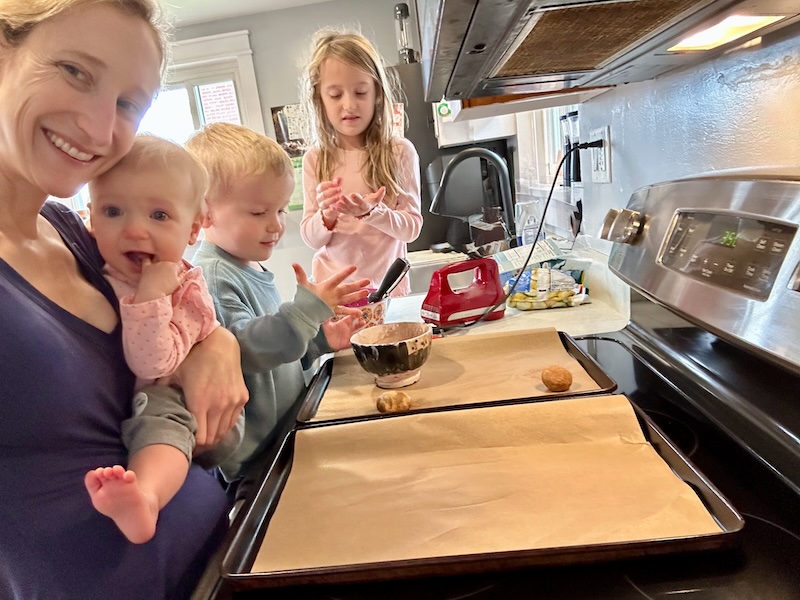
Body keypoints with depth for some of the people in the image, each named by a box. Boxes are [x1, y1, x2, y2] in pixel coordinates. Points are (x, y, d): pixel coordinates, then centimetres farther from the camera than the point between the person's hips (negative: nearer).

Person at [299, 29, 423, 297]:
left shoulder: (399, 151, -4)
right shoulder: (315, 160, 0)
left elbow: (412, 227, -4)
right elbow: (311, 239, 3)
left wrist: (372, 212, -20)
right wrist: (326, 216, -17)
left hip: (388, 287, -1)